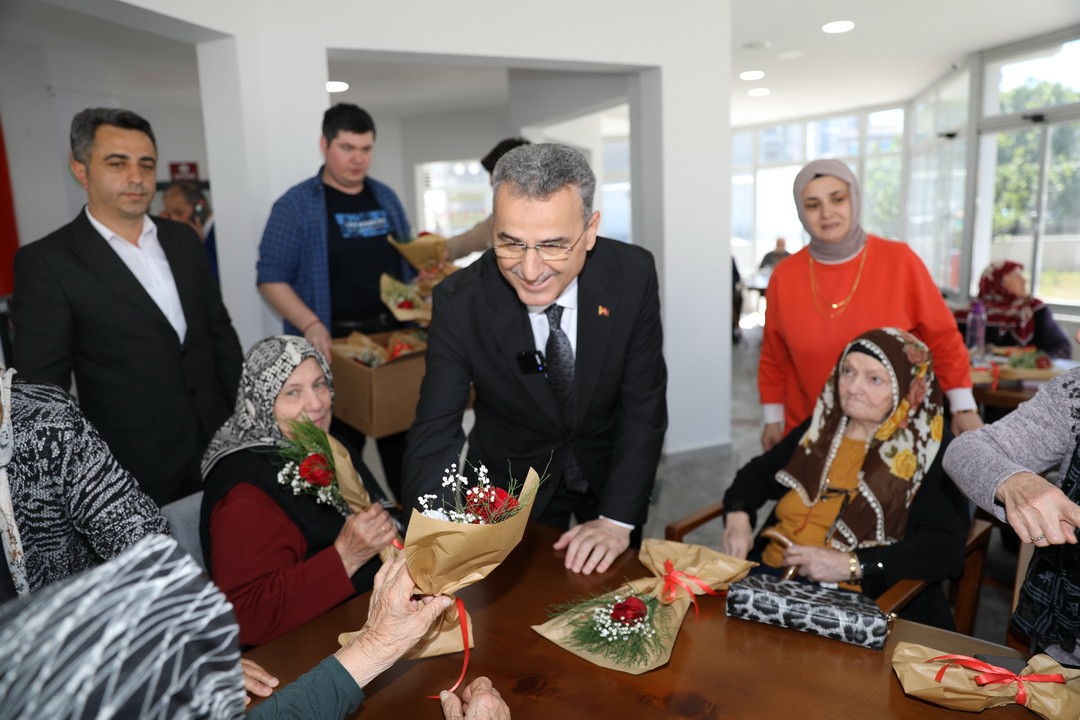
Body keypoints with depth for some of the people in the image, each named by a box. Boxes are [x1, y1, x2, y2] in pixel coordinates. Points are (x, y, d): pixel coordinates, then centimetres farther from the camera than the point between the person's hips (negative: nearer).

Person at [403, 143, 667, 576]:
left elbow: (643, 408, -17)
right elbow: (436, 433, -25)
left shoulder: (633, 275, -23)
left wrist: (617, 520, -23)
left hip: (611, 471, 1)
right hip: (511, 485, -1)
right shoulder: (459, 301, -26)